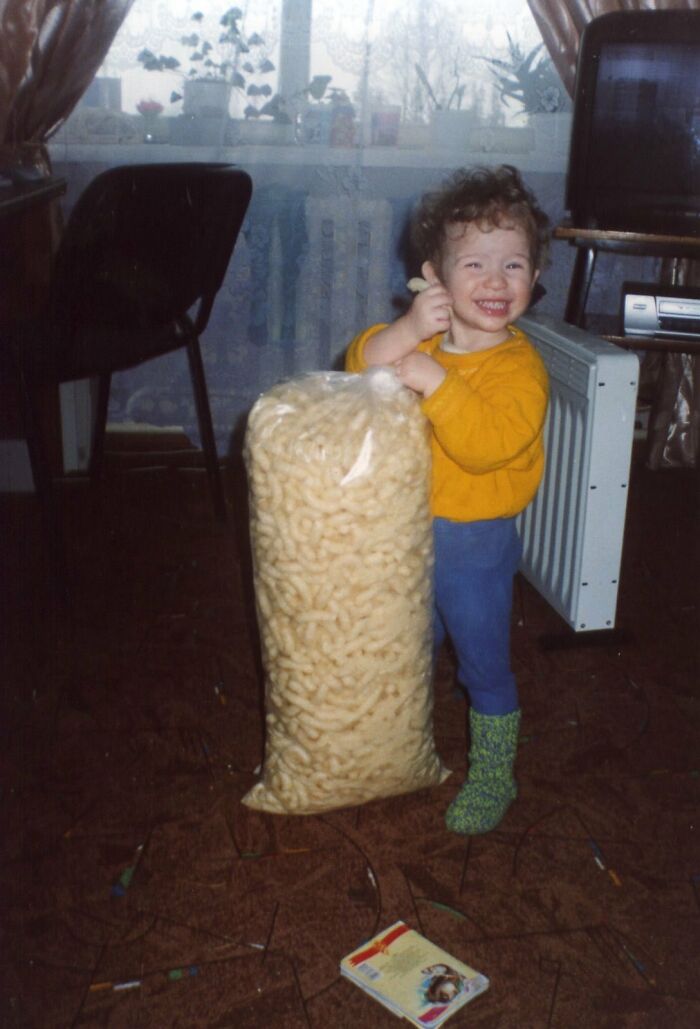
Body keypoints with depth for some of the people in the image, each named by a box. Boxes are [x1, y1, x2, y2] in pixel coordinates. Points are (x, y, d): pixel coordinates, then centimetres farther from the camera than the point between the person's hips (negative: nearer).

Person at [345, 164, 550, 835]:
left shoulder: (518, 366, -20)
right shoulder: (423, 341, -1)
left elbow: (488, 444, -34)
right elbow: (359, 372, -10)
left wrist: (432, 379, -38)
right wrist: (403, 333, -26)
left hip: (473, 543, -6)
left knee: (483, 666, 9)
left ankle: (493, 778, 30)